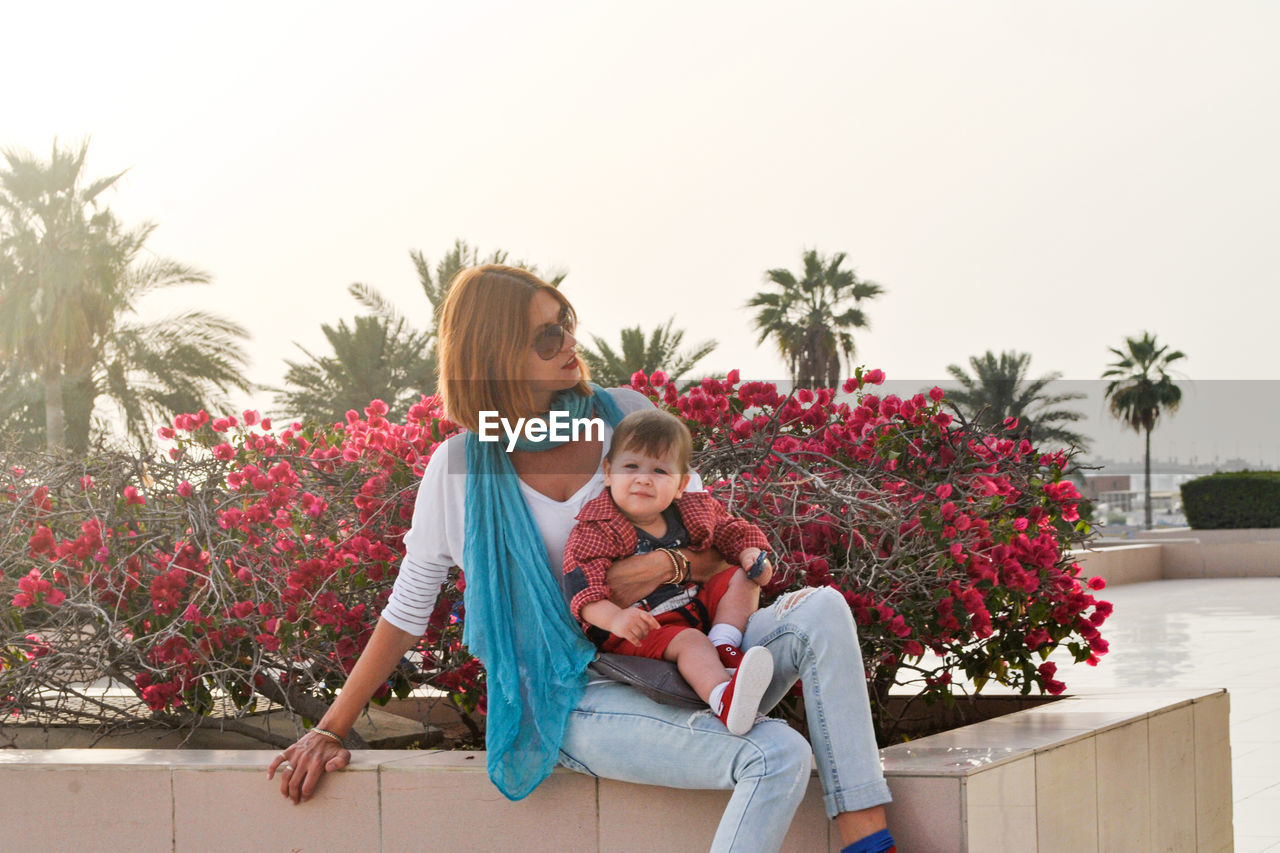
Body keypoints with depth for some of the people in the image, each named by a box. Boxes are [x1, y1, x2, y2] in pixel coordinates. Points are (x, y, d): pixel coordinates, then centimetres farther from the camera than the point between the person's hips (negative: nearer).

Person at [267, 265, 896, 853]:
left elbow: (718, 545, 7)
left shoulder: (627, 415, 3)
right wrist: (330, 730, 5)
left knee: (821, 612, -22)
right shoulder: (461, 467, -4)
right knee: (778, 756, -28)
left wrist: (666, 565, -17)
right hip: (577, 701, -4)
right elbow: (406, 612, 6)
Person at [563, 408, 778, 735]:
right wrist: (614, 617, -40)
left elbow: (731, 531, 20)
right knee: (688, 641, -33)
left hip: (697, 604, 8)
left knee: (739, 579, 1)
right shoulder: (595, 531, -13)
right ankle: (724, 700, -60)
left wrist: (751, 555, -2)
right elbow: (581, 586, -23)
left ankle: (723, 647, -20)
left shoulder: (695, 512, 6)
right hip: (641, 628, -8)